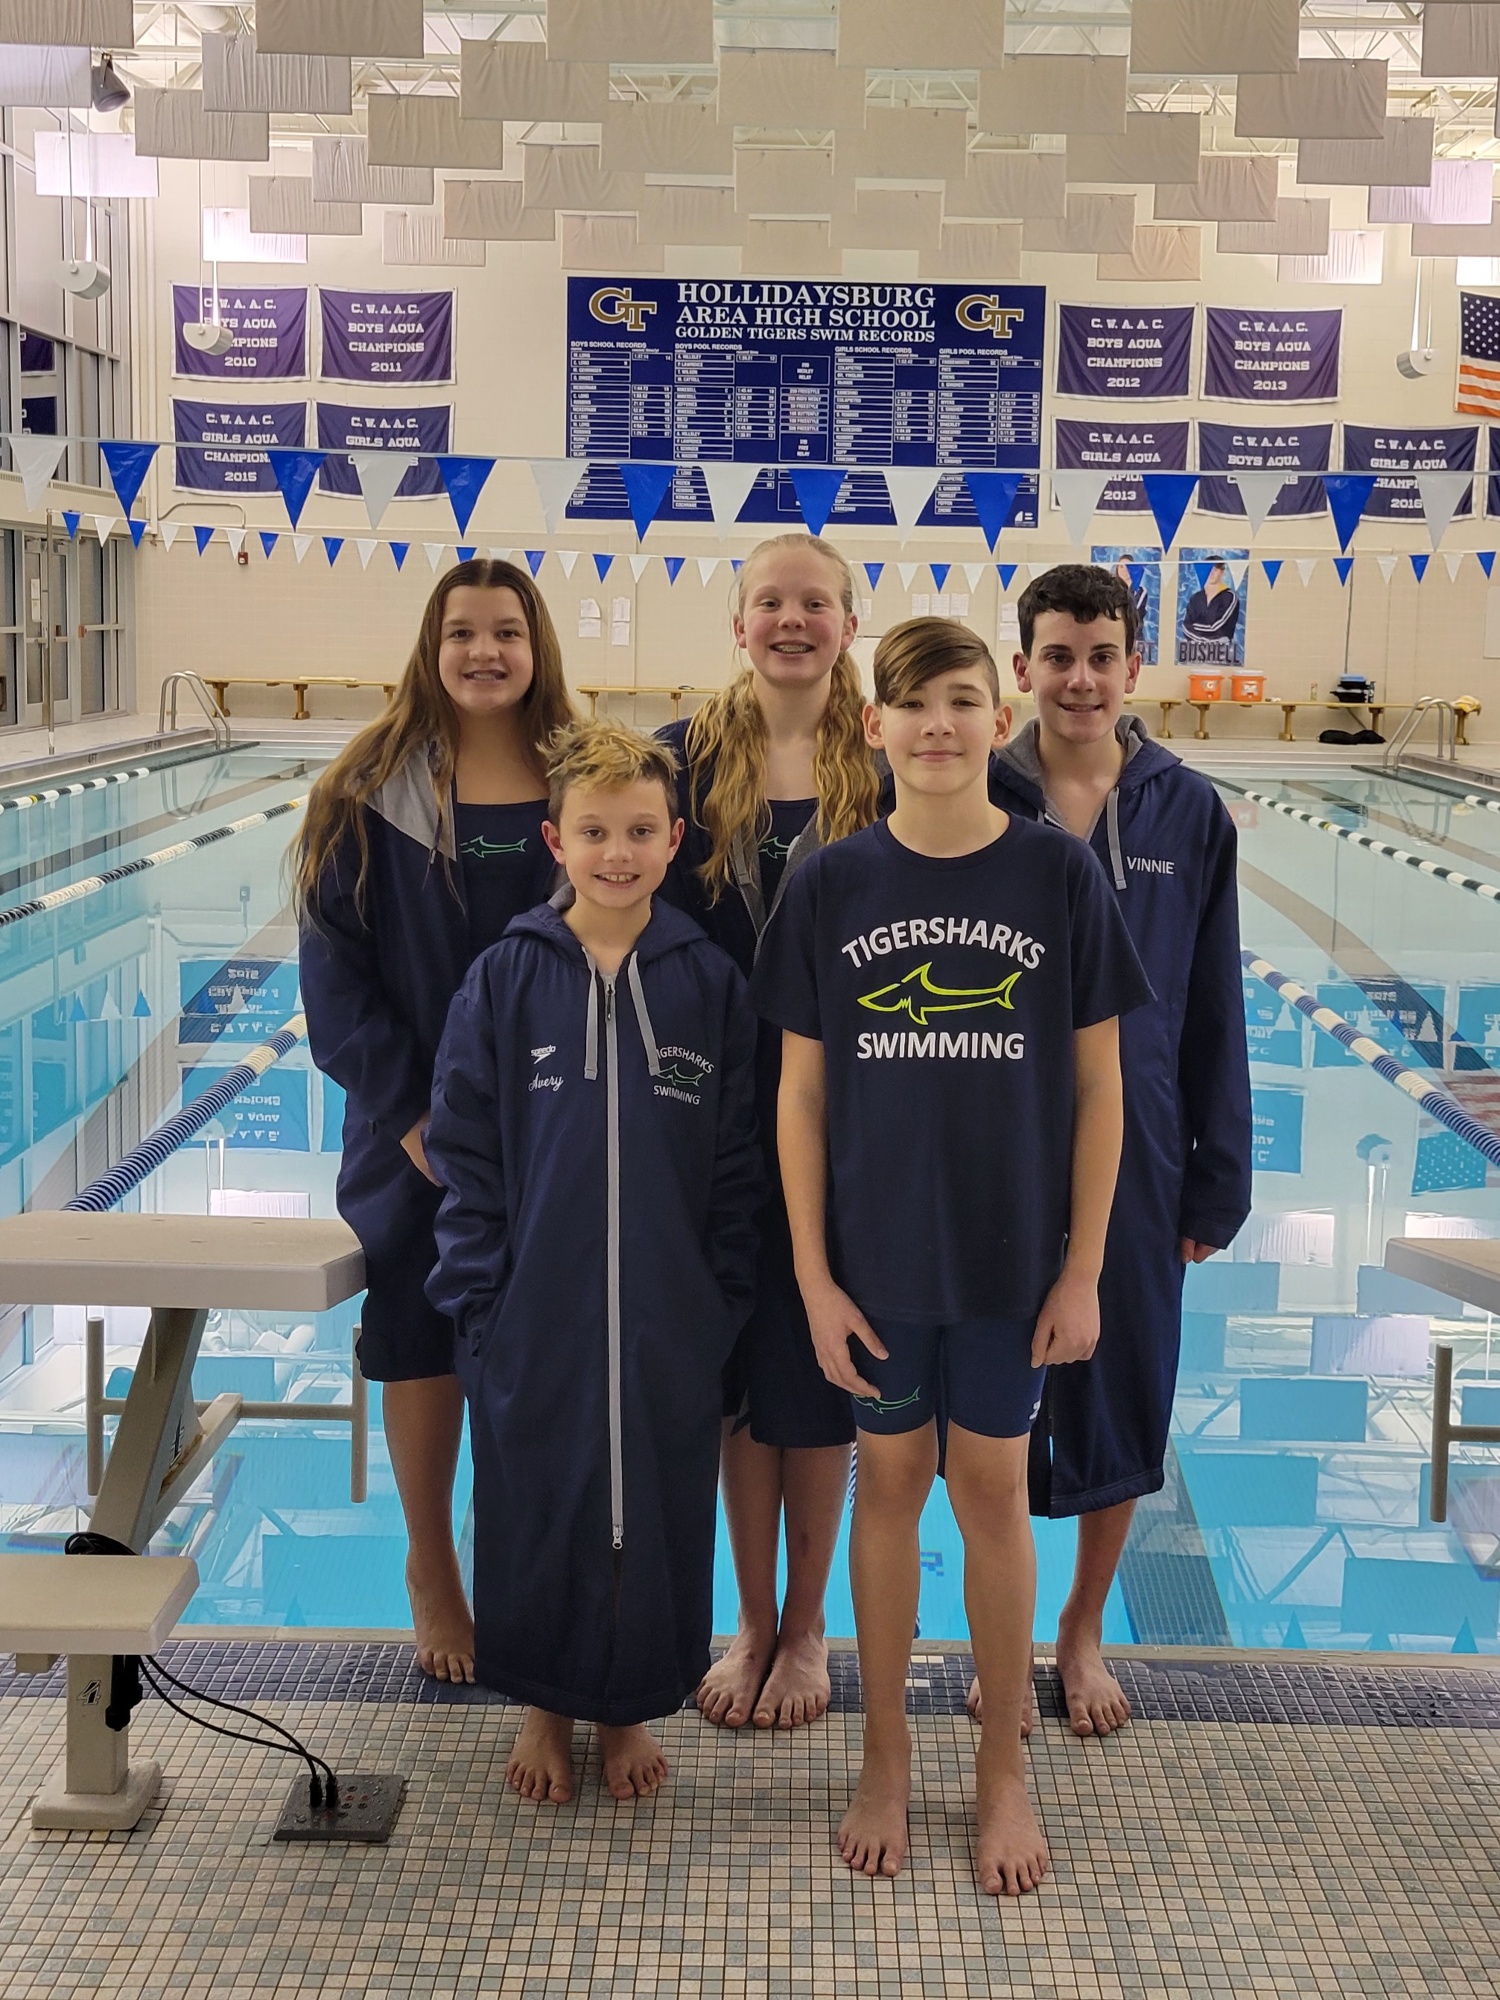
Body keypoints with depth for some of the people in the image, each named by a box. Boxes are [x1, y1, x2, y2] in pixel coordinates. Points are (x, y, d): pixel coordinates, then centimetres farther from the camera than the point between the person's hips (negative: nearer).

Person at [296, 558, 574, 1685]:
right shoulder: (371, 796, -3)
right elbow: (334, 967, -4)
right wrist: (409, 1113, -11)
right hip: (416, 1131, 0)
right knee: (422, 1347, 10)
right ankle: (431, 1569, 29)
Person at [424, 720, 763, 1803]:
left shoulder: (711, 981, -3)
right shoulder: (506, 977, -4)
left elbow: (740, 1159, 1)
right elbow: (463, 1146, -1)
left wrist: (723, 1299, -3)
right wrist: (480, 1293, -5)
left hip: (672, 1324, 0)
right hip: (533, 1319, 0)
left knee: (656, 1512, 11)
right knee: (537, 1512, 11)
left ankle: (632, 1706, 32)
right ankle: (546, 1706, 32)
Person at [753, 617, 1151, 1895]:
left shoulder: (1061, 876, -7)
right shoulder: (832, 887, -4)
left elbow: (1098, 1086, -3)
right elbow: (802, 1093, -1)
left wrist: (1083, 1271, -4)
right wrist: (813, 1276, -4)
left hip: (1013, 1255, -1)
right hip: (877, 1255, 1)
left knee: (992, 1489, 10)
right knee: (890, 1480, 13)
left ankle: (1005, 1766, 27)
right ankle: (886, 1755, 29)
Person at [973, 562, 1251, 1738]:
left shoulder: (1191, 815, -3)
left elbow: (1215, 1017, 1)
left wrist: (1215, 1188, 1)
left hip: (1133, 1157, 1)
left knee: (1121, 1403, 12)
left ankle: (1084, 1632, 33)